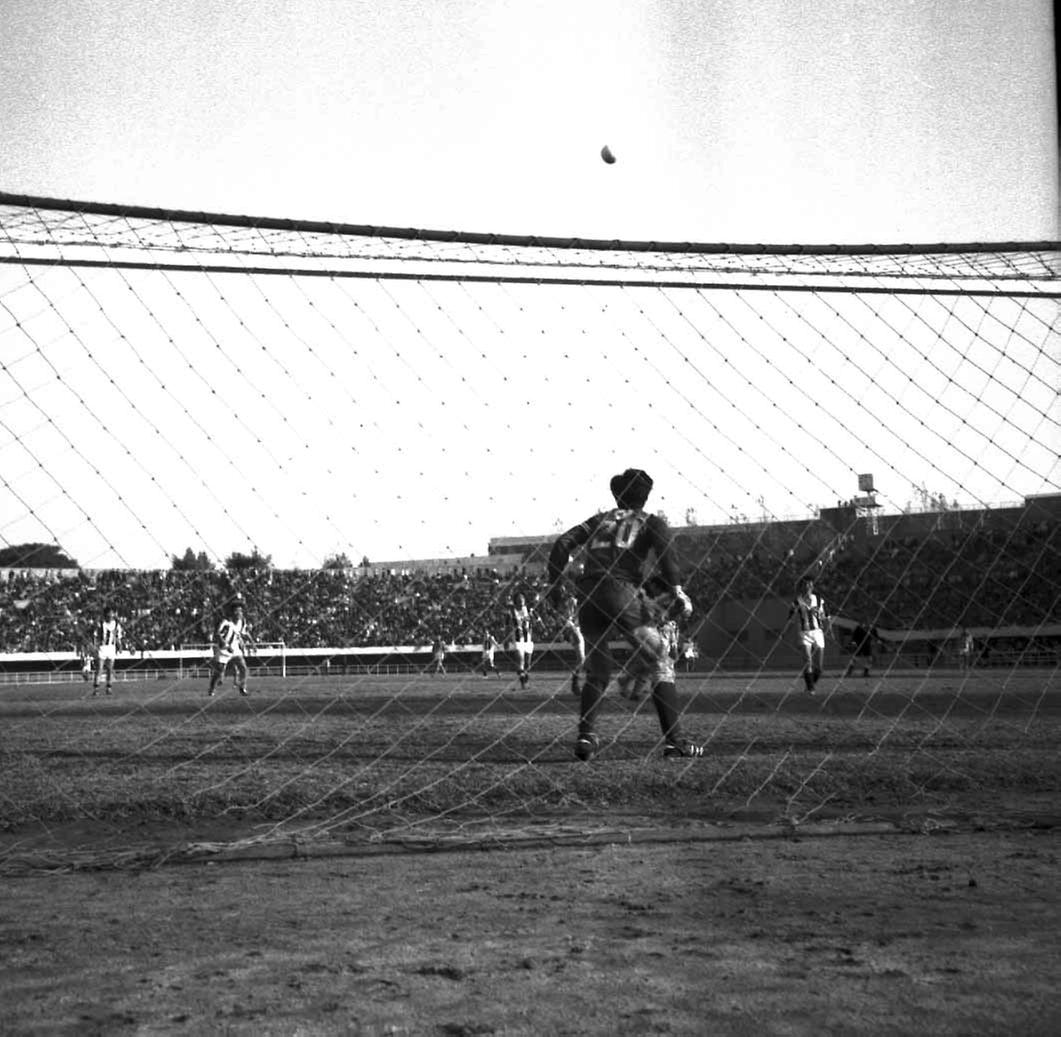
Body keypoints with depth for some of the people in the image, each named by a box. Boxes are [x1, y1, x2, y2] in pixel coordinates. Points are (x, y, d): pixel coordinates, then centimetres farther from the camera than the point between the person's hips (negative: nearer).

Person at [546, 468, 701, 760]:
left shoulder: (600, 519, 27)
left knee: (597, 671, 16)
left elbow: (563, 543, 15)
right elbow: (664, 543, -6)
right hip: (621, 591, -4)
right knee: (659, 660, 2)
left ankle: (586, 736, 2)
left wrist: (555, 583, 17)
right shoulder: (651, 522, 17)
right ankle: (674, 739, -6)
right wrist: (675, 589, -10)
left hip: (587, 593, 4)